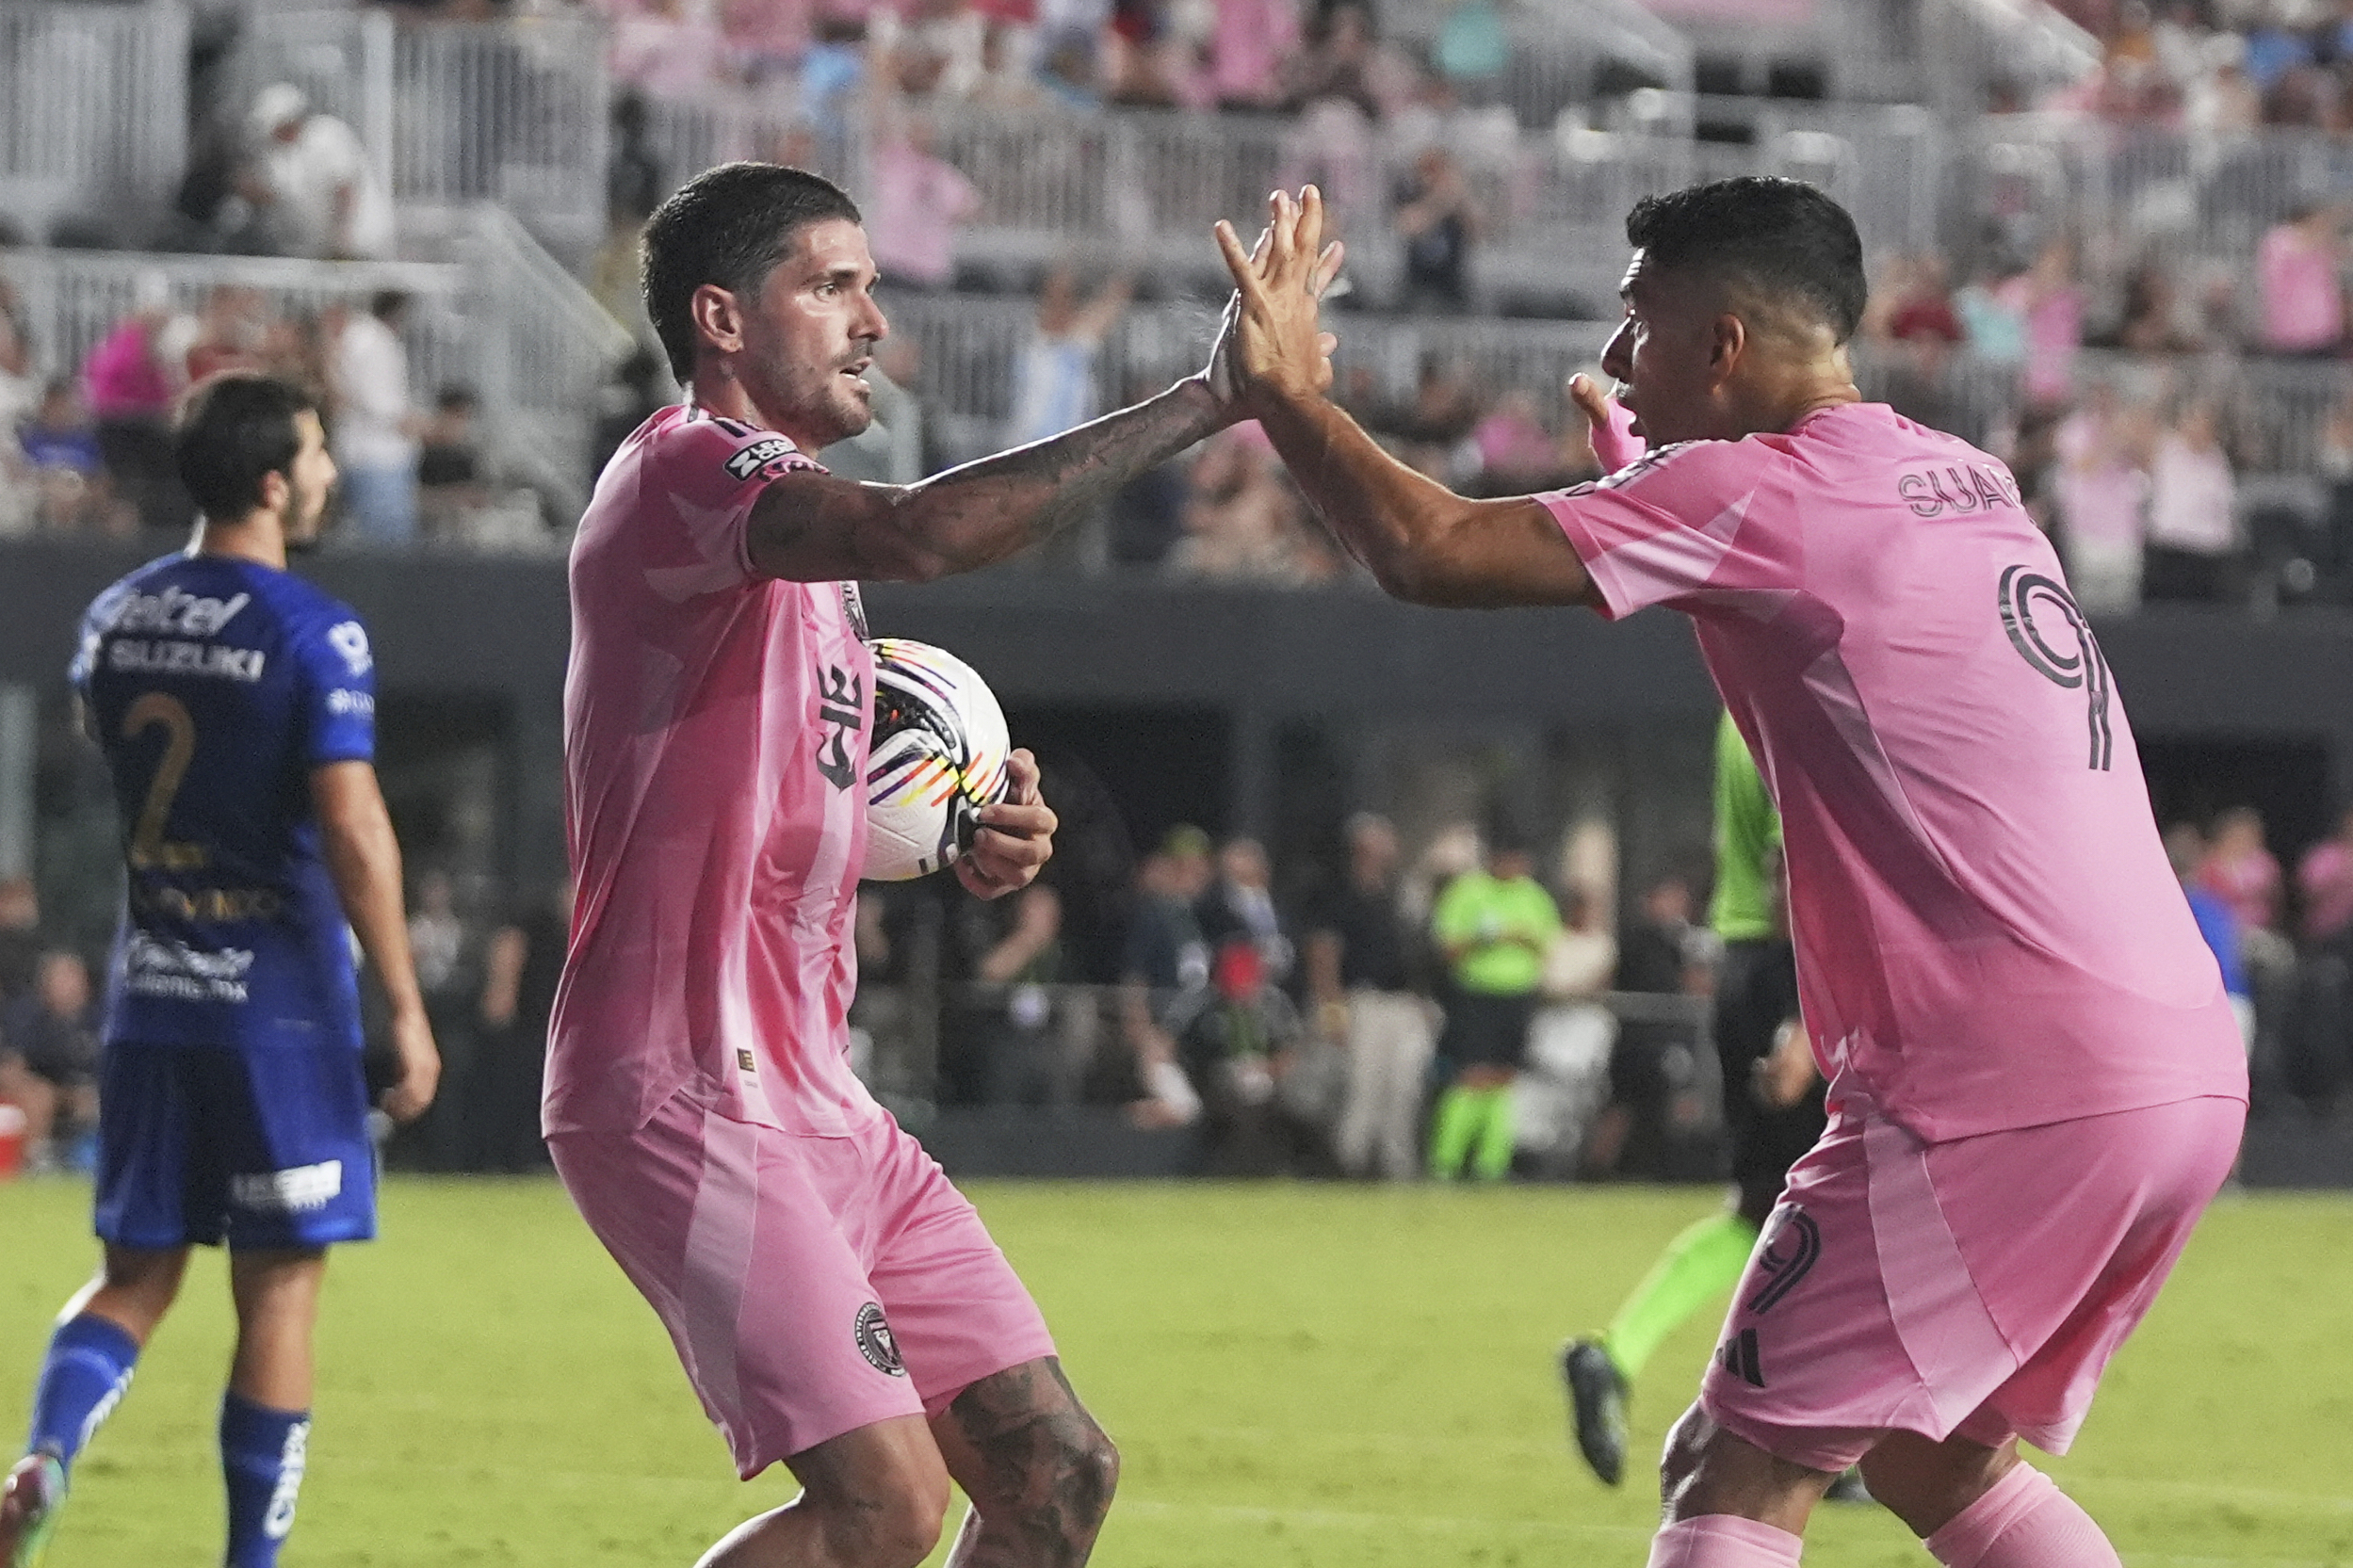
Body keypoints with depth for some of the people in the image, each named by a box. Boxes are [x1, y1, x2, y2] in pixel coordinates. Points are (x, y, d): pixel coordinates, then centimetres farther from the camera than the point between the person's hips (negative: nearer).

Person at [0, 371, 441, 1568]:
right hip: (282, 1008, -5)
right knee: (279, 1292, 4)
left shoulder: (115, 618, 6)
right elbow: (352, 831, -18)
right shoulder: (314, 634, -13)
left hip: (148, 1005, 5)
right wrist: (406, 1008, -13)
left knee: (134, 1277, 12)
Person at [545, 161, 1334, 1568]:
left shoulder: (798, 528, 20)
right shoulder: (683, 474, -12)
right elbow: (927, 532, -32)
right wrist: (1209, 398, -29)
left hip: (821, 1111, 10)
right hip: (684, 1097, -10)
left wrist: (960, 843, 10)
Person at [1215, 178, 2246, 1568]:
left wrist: (1284, 388, 2)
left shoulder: (1756, 495, -6)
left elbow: (1429, 551, -10)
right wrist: (1650, 475, 37)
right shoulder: (1964, 481, 19)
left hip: (2004, 1089, -8)